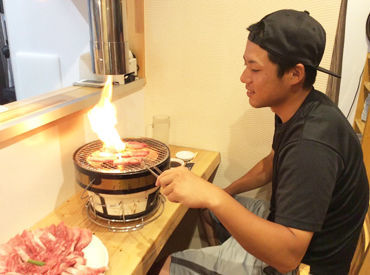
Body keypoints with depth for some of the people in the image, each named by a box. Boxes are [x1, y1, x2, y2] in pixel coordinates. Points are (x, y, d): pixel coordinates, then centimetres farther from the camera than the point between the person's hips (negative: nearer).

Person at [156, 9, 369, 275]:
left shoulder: (313, 145, -34)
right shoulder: (299, 110, -3)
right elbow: (273, 162, 15)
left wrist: (214, 198, -44)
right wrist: (225, 192, 7)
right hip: (283, 224, 9)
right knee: (205, 208, 20)